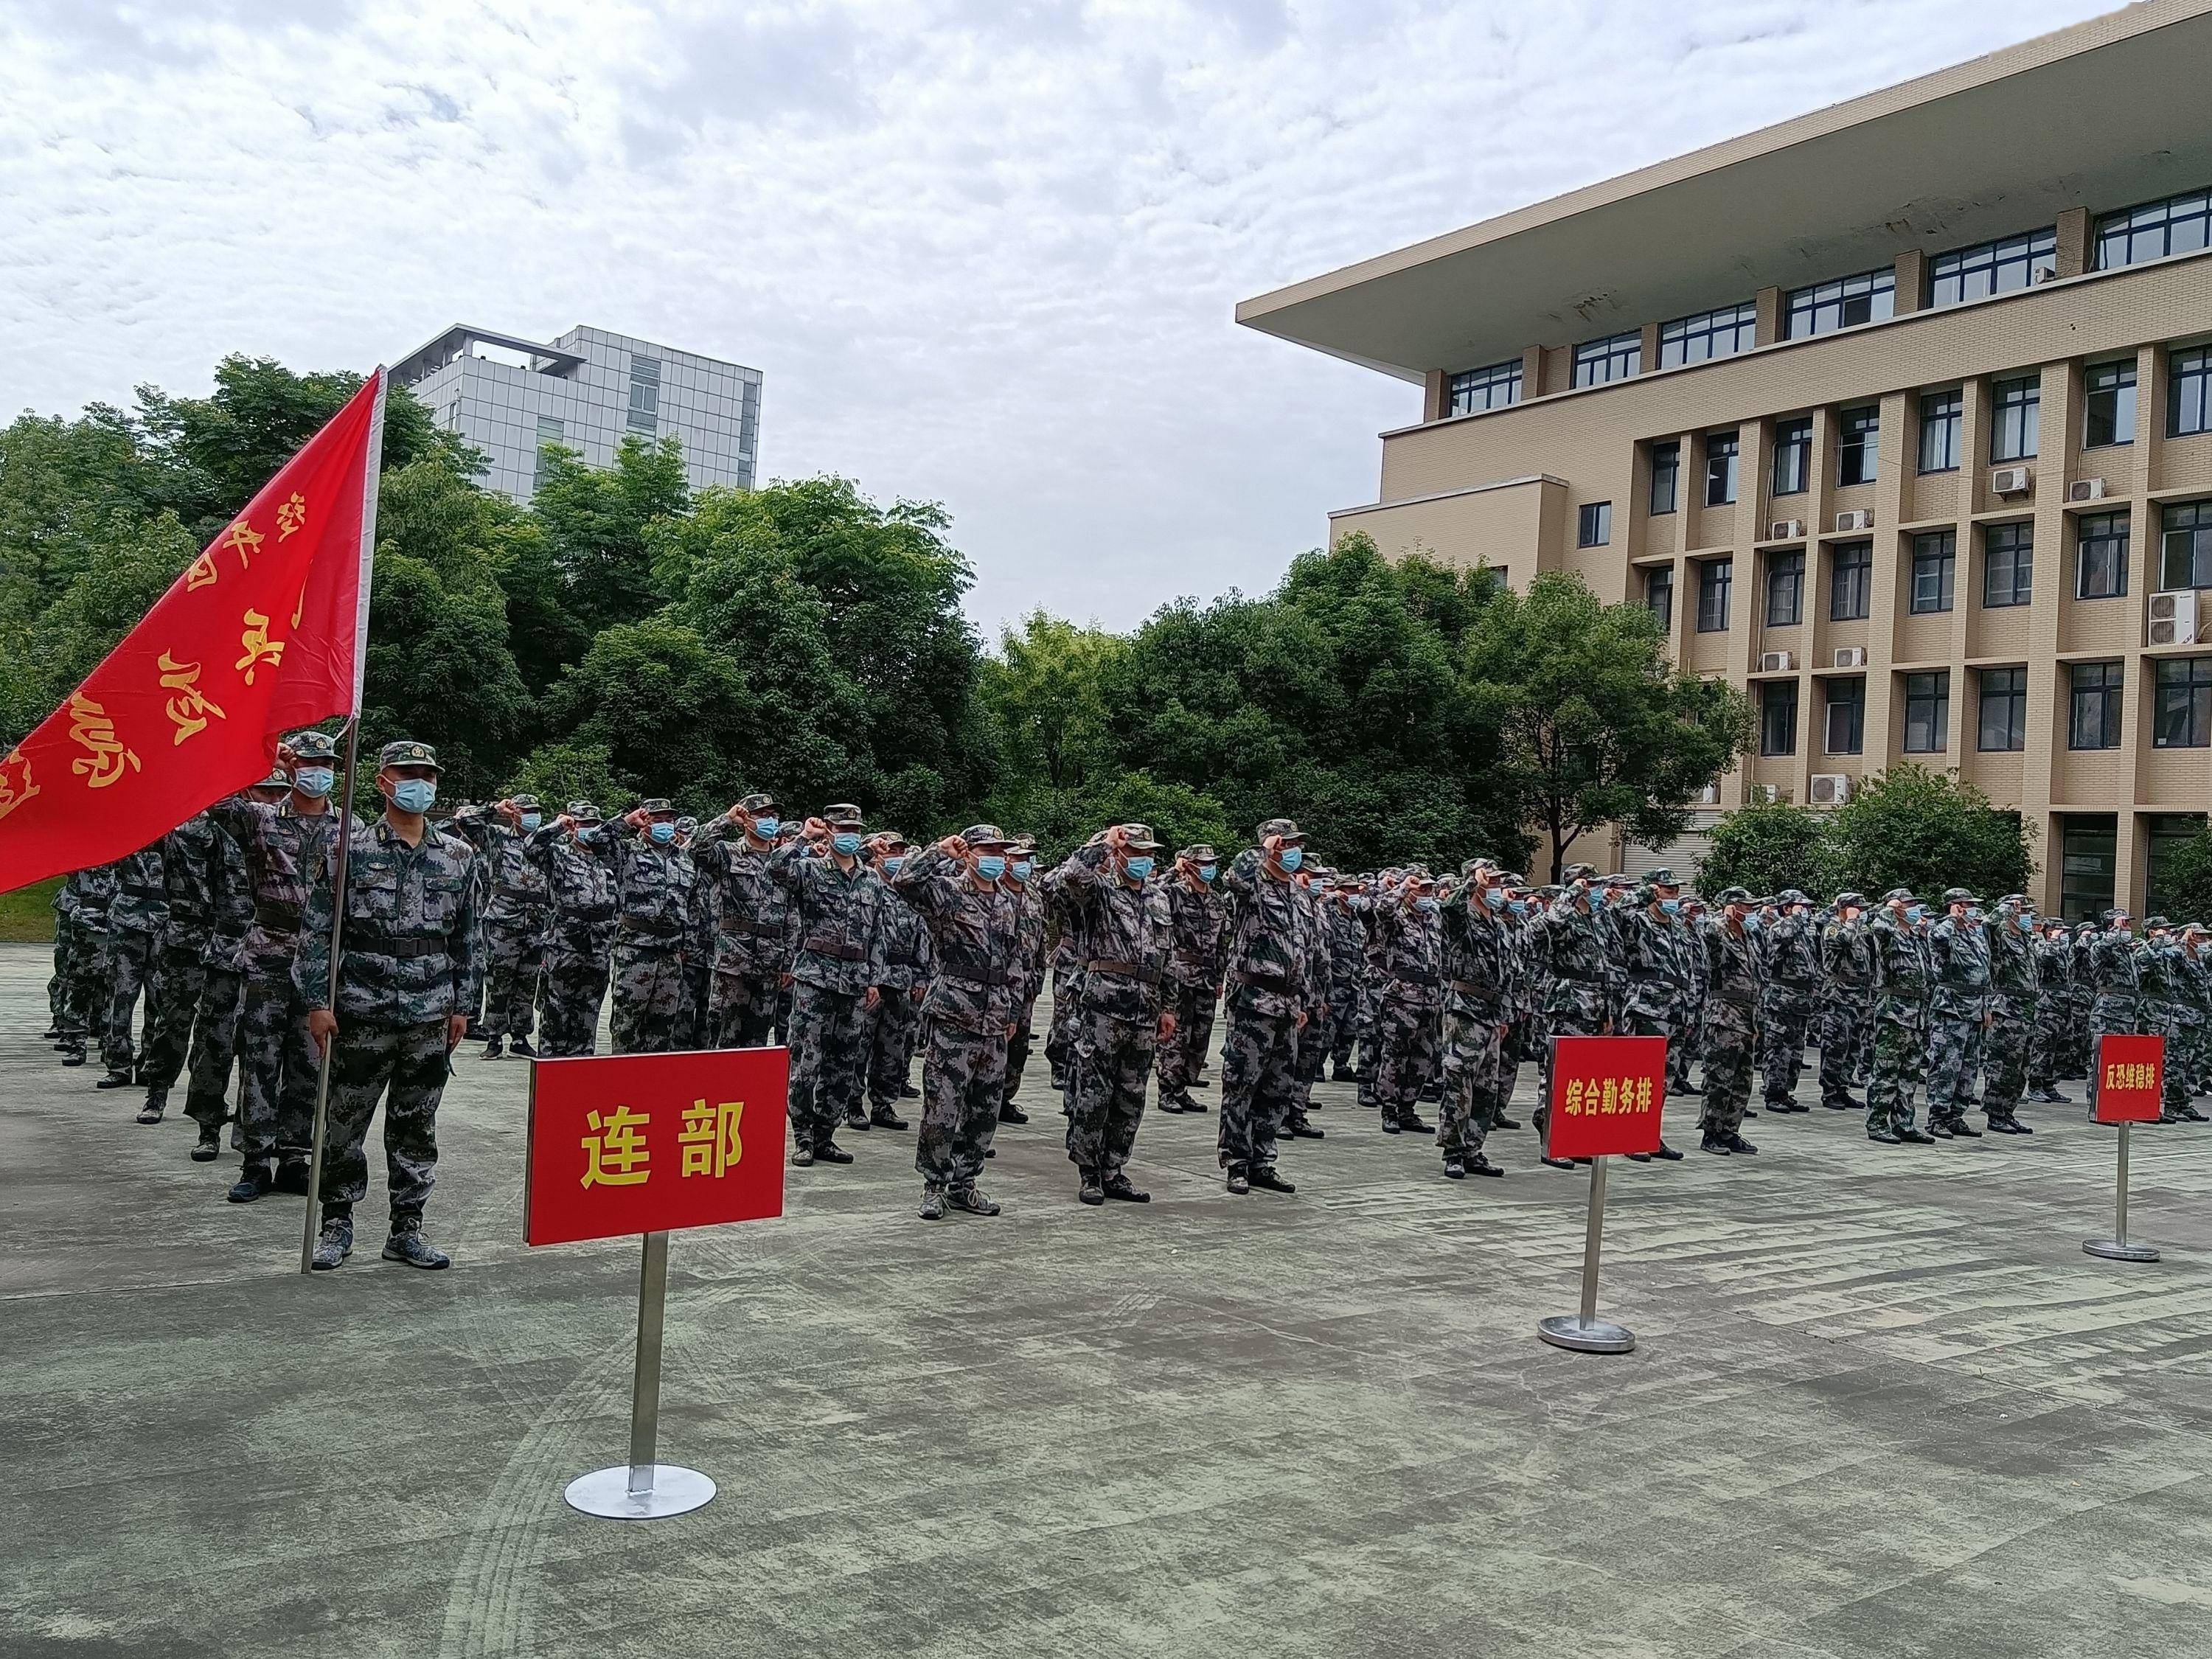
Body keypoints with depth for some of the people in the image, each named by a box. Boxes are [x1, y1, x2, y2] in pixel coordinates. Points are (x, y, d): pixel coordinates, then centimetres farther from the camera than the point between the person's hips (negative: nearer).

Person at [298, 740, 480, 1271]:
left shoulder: (458, 856, 7)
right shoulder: (349, 850, -2)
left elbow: (468, 937, 12)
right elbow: (316, 930, -2)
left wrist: (462, 1004, 9)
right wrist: (318, 1002, -7)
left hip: (430, 1021, 3)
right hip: (361, 1015, -3)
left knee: (417, 1127, 9)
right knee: (344, 1123, 5)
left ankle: (407, 1230, 19)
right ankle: (337, 1225, 21)